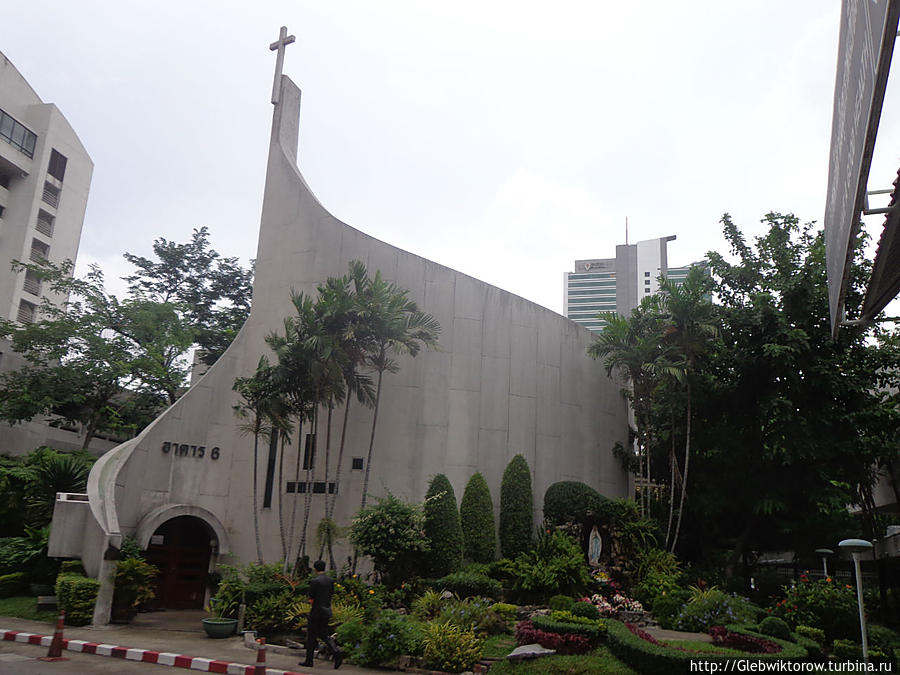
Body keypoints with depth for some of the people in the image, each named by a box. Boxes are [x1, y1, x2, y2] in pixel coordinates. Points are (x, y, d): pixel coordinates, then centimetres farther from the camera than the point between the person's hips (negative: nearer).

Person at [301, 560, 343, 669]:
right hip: (327, 610, 6)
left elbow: (311, 600, -13)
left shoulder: (315, 581, -16)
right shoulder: (331, 580, 5)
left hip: (316, 611, -6)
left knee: (311, 636, 7)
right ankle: (337, 653, -5)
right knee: (324, 634, 14)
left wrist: (312, 603, 7)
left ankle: (309, 661, 15)